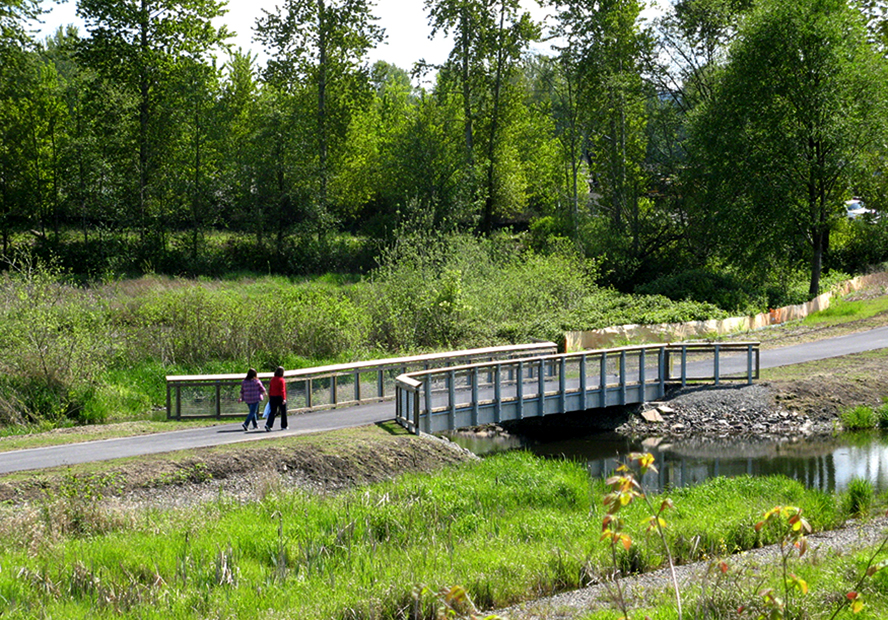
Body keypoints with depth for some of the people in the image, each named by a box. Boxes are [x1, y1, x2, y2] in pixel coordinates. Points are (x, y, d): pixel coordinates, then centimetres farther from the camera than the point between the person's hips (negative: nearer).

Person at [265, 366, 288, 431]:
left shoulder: (272, 379, 6)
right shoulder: (281, 380, -12)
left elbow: (270, 389, 9)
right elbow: (282, 390, -18)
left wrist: (269, 398, 16)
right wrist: (284, 399, -19)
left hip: (272, 397, 5)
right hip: (280, 398, -5)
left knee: (273, 412, 6)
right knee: (283, 412, 10)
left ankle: (268, 424, -11)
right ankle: (283, 426, 17)